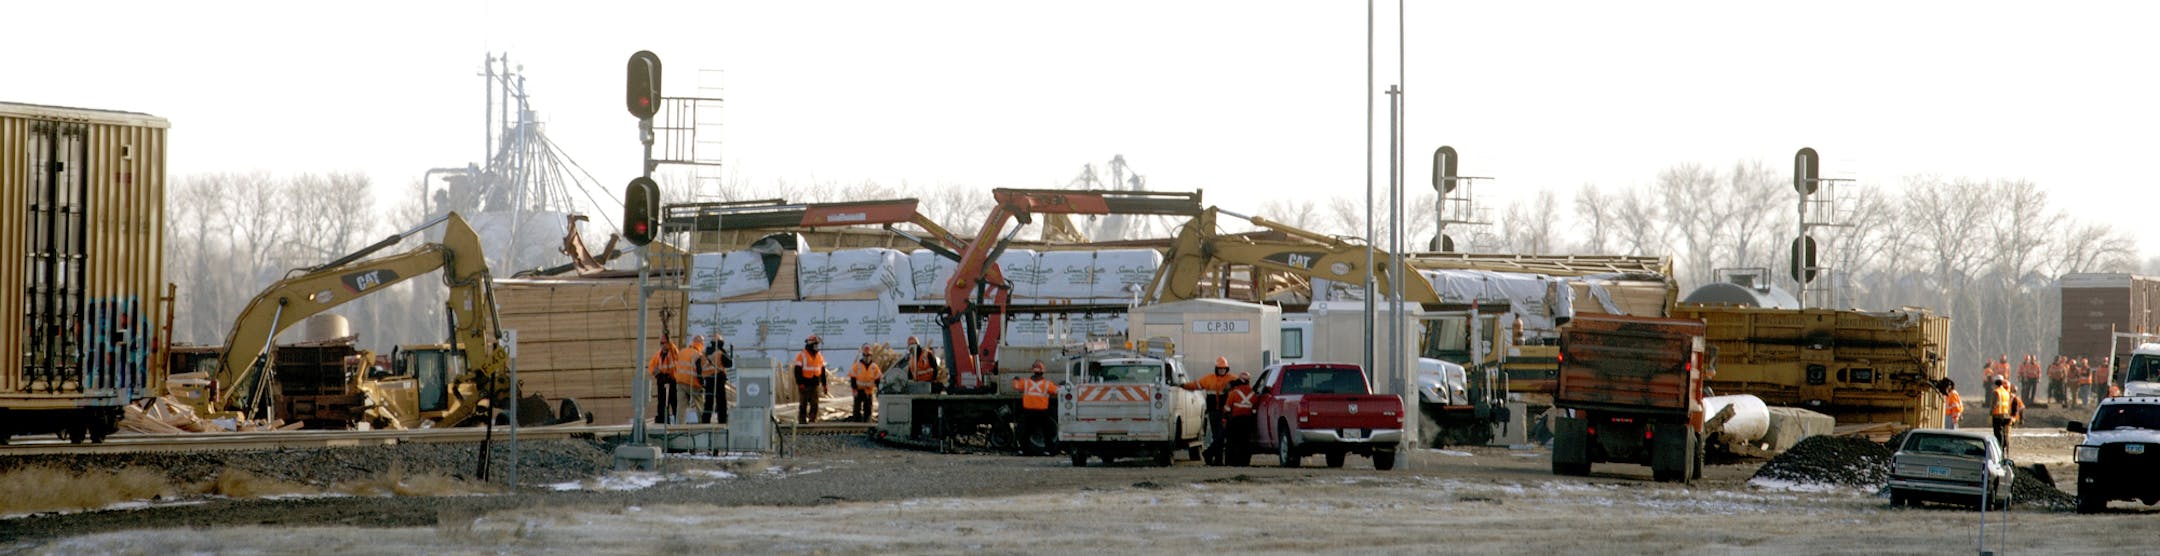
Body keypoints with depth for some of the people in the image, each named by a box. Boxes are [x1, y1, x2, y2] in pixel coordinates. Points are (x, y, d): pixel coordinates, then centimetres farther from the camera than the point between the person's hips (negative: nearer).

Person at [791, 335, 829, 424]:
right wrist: (800, 384, -17)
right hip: (804, 385, -5)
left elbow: (822, 372, 17)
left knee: (814, 405, 0)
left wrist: (824, 384, 14)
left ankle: (812, 421, 6)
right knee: (803, 405, -1)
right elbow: (797, 371, -9)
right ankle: (802, 422, 3)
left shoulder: (819, 356, 12)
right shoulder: (801, 356, -5)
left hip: (815, 385, 5)